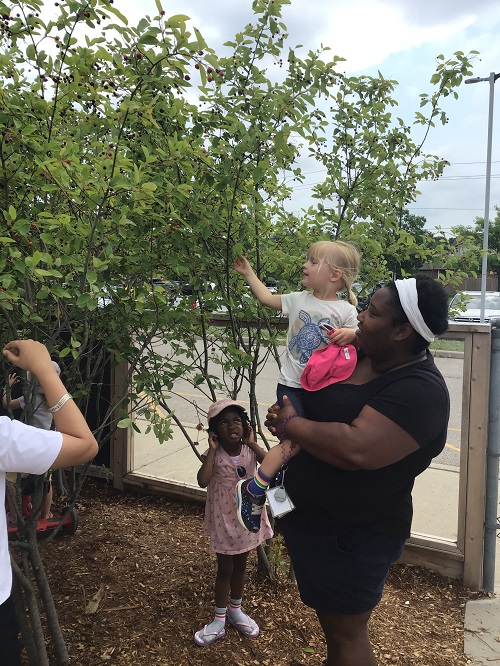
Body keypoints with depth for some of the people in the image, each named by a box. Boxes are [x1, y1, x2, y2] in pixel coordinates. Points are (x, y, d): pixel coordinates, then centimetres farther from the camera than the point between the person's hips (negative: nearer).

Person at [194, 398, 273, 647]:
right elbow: (203, 481, -33)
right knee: (225, 568, 8)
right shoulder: (214, 454, -17)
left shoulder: (250, 449, -8)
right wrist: (212, 449, -29)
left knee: (240, 565, 20)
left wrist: (252, 442, -23)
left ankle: (235, 610, 40)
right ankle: (219, 620, 27)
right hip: (224, 518, -3)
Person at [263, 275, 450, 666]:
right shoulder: (359, 356, 0)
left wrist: (291, 424, -23)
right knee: (332, 619, 28)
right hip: (309, 518, 8)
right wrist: (286, 418, -2)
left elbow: (357, 449, -38)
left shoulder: (419, 391, -25)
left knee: (345, 634, 13)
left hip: (351, 538, -8)